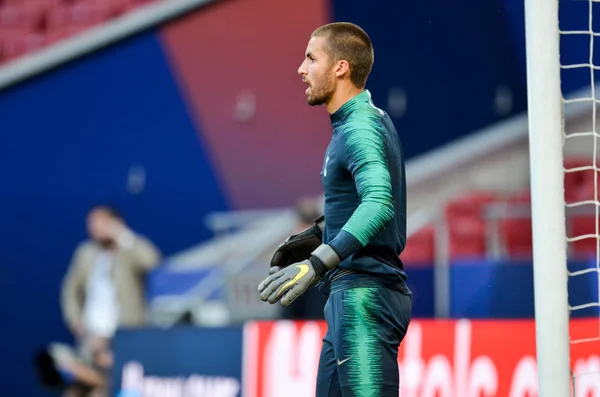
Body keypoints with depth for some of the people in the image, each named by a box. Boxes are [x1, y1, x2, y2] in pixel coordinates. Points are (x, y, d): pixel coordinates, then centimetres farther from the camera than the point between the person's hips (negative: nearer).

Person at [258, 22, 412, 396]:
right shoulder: (371, 120, 15)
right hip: (352, 297, 11)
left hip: (364, 298, -11)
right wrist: (316, 234, 27)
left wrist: (318, 263, -40)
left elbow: (379, 203, -33)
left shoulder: (359, 129, -16)